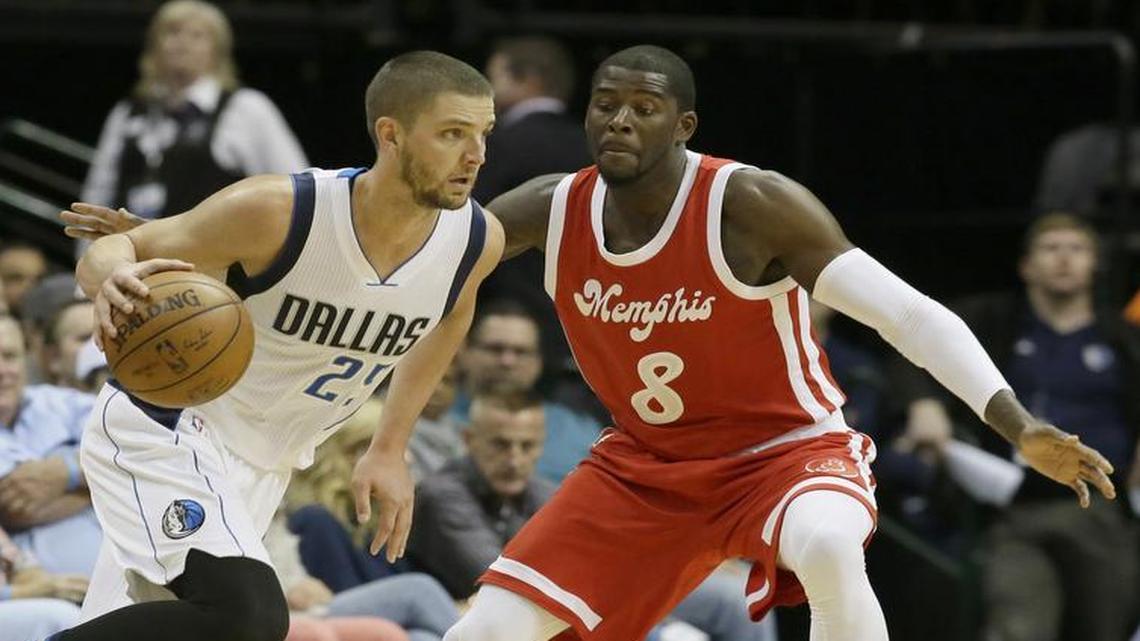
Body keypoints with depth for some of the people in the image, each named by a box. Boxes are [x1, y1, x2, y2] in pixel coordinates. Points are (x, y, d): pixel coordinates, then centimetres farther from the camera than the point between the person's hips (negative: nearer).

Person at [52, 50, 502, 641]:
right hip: (164, 430, -7)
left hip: (261, 466, 7)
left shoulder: (477, 241, -10)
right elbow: (113, 252, -16)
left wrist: (389, 449, 16)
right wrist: (114, 280, -41)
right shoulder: (279, 213, -26)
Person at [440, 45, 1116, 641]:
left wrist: (1020, 426, -37)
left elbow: (910, 314, -26)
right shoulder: (552, 210, -9)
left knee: (829, 549, -40)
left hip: (786, 449, -5)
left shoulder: (749, 205, -23)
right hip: (644, 466, 5)